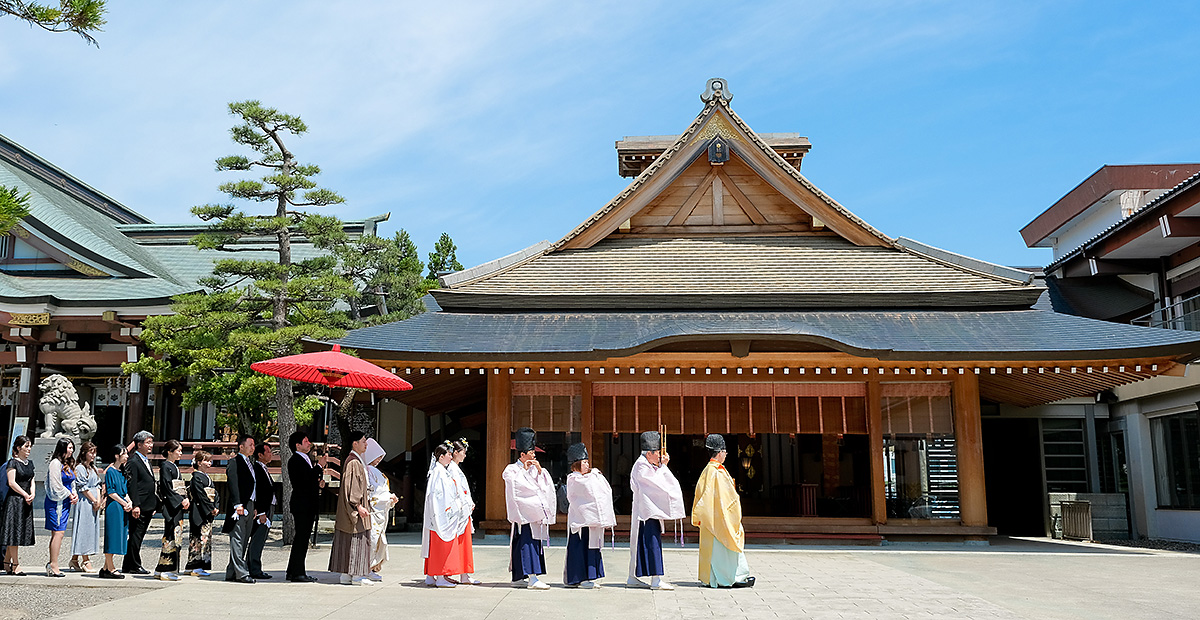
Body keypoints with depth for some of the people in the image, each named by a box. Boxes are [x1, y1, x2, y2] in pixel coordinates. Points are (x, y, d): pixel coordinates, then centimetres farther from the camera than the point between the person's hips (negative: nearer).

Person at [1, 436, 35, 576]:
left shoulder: (29, 463, 14)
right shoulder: (13, 462, -7)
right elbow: (12, 482, -12)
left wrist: (32, 494, -2)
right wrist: (25, 495, -12)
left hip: (26, 502, 7)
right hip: (14, 500, -7)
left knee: (22, 531, 7)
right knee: (14, 531, -5)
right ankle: (15, 564, -2)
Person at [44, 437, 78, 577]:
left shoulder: (68, 464, 17)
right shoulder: (55, 463, -11)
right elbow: (56, 486, -15)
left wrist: (75, 494, 5)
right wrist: (69, 495, -8)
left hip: (65, 502, 9)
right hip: (56, 502, -9)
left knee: (57, 533, 9)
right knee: (59, 532, -11)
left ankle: (51, 565, 13)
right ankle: (53, 566, -9)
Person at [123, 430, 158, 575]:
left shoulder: (146, 460, 19)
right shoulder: (133, 462, -11)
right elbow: (131, 486, -16)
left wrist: (154, 505, 21)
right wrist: (135, 506, -22)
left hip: (148, 507, 9)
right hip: (139, 508, -9)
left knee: (138, 537, 12)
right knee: (136, 536, -2)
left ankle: (128, 566, 18)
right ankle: (134, 566, 5)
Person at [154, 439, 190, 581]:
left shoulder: (175, 466, 19)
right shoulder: (165, 466, -8)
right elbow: (167, 488, -16)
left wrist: (186, 499, 6)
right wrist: (181, 500, -16)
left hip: (178, 506, 9)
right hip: (171, 506, -9)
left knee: (176, 537, 9)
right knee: (172, 537, -9)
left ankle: (162, 569, 14)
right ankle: (166, 570, -5)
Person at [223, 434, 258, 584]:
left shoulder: (250, 463, 21)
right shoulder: (234, 462, -6)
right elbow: (233, 485, -15)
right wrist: (237, 504, -23)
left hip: (249, 507, 9)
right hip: (239, 507, -9)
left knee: (243, 541, 10)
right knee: (237, 540, -8)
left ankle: (231, 573, 15)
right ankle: (241, 573, -10)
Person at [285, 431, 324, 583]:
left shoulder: (307, 459, 18)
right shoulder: (294, 461, -12)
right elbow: (305, 479, -23)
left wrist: (319, 482, 5)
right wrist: (320, 466, -16)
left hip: (309, 504, 10)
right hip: (301, 504, -10)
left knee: (303, 537, 11)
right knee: (301, 537, -8)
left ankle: (293, 571, 18)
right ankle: (297, 573, -4)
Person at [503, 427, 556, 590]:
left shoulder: (533, 469, 17)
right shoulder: (512, 470, -1)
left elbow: (545, 485, 8)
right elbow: (516, 484, -18)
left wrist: (539, 470, -4)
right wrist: (524, 470, -12)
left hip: (535, 511, 7)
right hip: (523, 512, -7)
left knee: (535, 543, 8)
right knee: (527, 542, -13)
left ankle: (532, 577, 14)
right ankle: (532, 579, -19)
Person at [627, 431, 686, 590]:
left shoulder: (647, 465, 17)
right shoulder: (641, 467, -13)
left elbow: (658, 481, 17)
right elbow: (656, 482, -16)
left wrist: (662, 465, 6)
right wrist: (662, 466, -6)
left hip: (650, 510, 10)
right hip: (646, 511, -10)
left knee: (640, 544, 13)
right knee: (652, 543, -12)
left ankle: (633, 577, 18)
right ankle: (656, 580, -14)